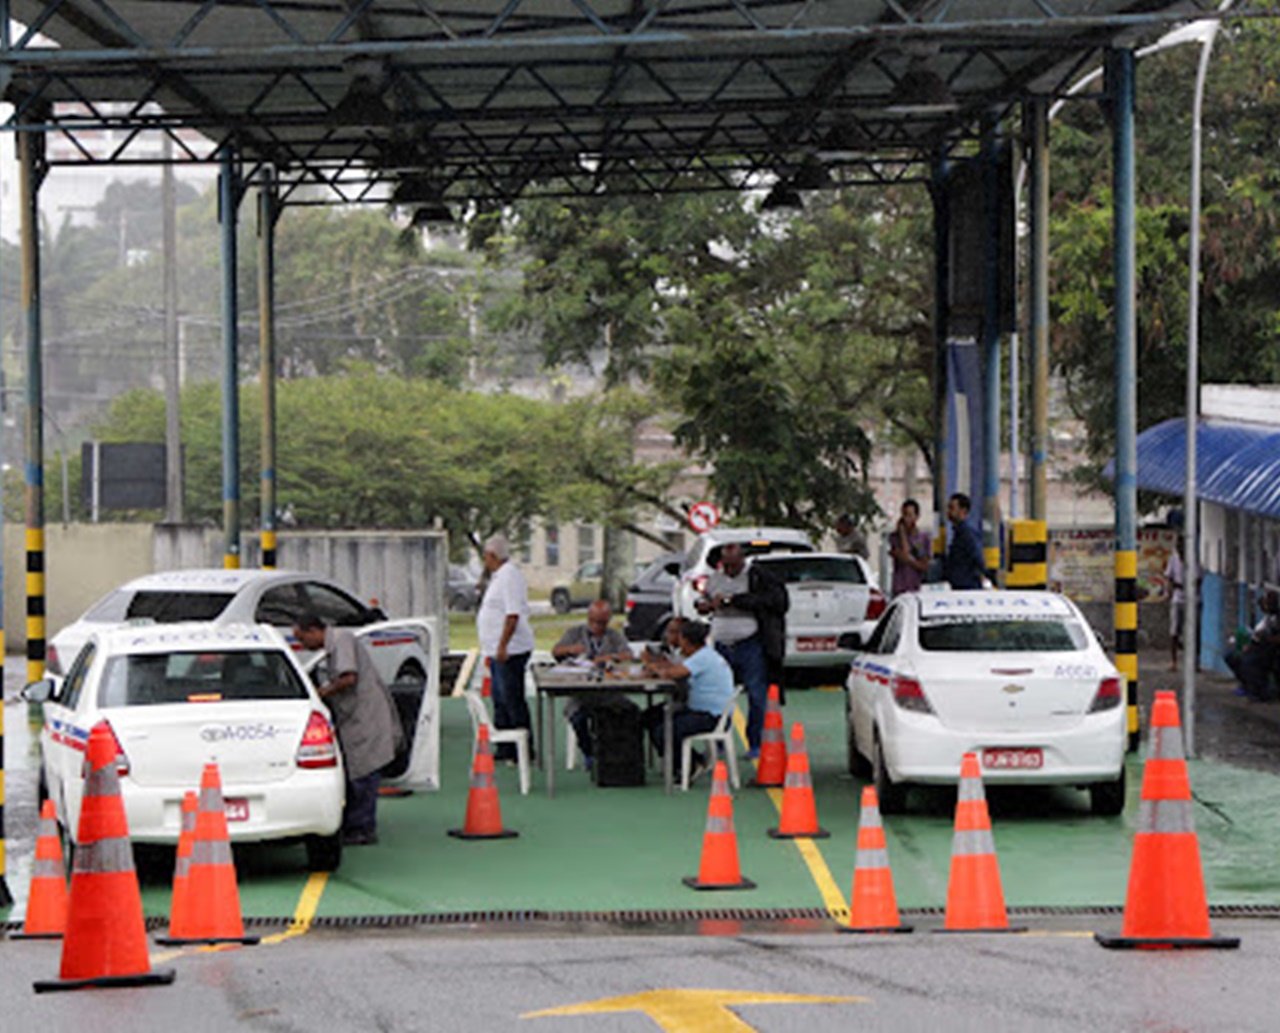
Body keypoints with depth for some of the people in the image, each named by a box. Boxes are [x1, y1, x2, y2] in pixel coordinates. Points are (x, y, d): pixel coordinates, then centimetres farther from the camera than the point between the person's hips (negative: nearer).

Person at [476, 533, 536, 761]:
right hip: (498, 650, 11)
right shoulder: (499, 576, 17)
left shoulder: (509, 575, -15)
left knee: (512, 700, -9)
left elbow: (513, 614, -23)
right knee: (501, 700, 14)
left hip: (510, 650, -11)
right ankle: (505, 748, 19)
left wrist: (502, 645, -26)